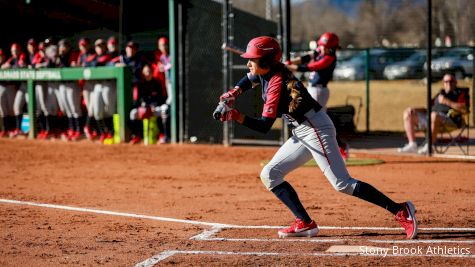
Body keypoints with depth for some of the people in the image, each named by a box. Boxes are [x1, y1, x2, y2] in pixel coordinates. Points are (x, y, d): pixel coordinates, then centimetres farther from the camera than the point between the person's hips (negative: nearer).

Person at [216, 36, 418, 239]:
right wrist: (235, 92, 11)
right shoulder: (265, 74, 6)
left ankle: (400, 210, -14)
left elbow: (264, 126, -24)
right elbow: (249, 79, 30)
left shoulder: (277, 83, -21)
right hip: (302, 134, 10)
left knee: (343, 184, -15)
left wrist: (238, 117, -33)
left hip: (316, 130, -10)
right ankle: (305, 224, 1)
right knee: (270, 175, 7)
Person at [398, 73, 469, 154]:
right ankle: (412, 145, -14)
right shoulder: (441, 93, 30)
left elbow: (464, 108, -9)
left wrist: (447, 102, -13)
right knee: (408, 112, -2)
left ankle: (429, 147, -37)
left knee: (434, 116, -42)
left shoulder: (460, 93, 9)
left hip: (450, 120, -8)